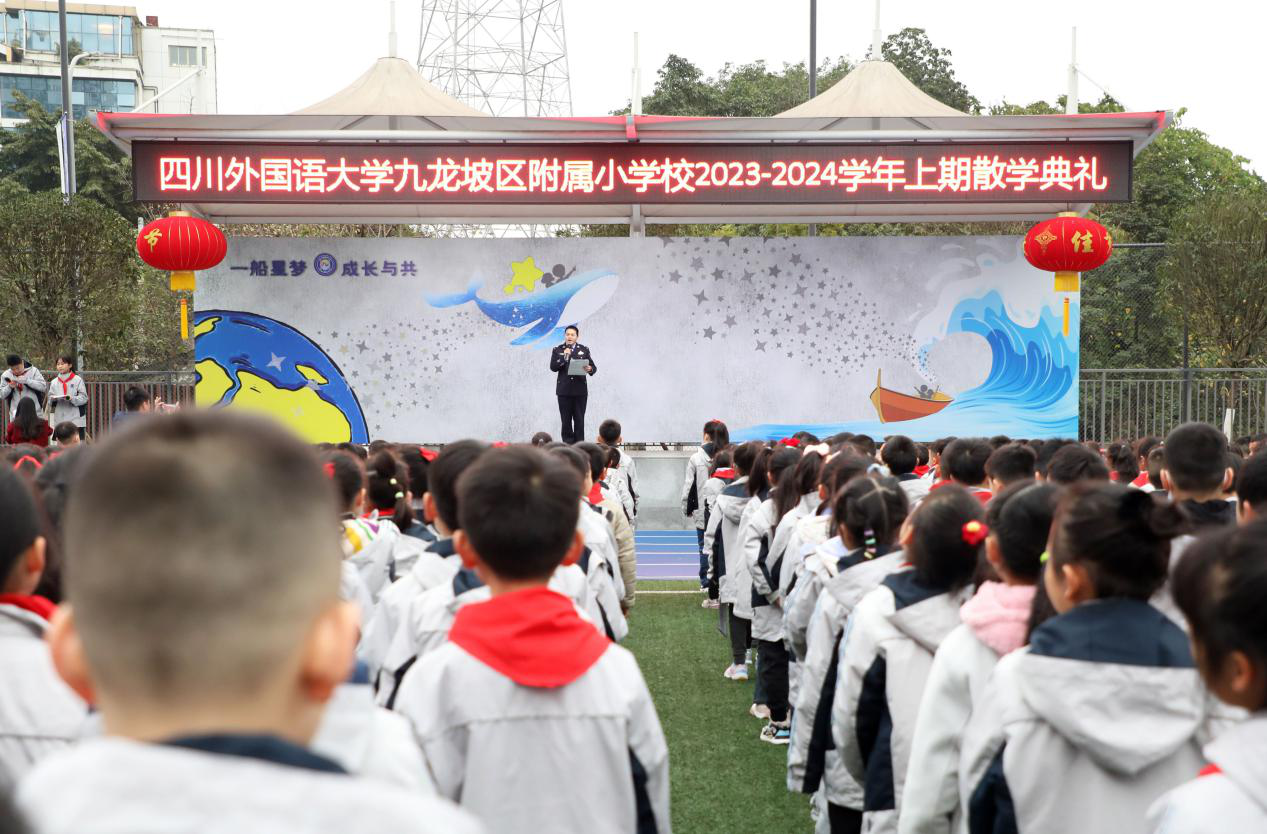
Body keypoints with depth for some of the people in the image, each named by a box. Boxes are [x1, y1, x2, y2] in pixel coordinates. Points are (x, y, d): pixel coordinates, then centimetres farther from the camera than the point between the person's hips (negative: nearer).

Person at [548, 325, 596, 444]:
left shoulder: (584, 350, 9)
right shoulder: (557, 350, 7)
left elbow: (594, 367, 4)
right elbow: (553, 367, -4)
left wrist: (590, 369, -20)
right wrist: (564, 357, -16)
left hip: (580, 390, 0)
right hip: (564, 390, 0)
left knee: (579, 420, -1)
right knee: (566, 420, 0)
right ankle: (567, 443, 6)